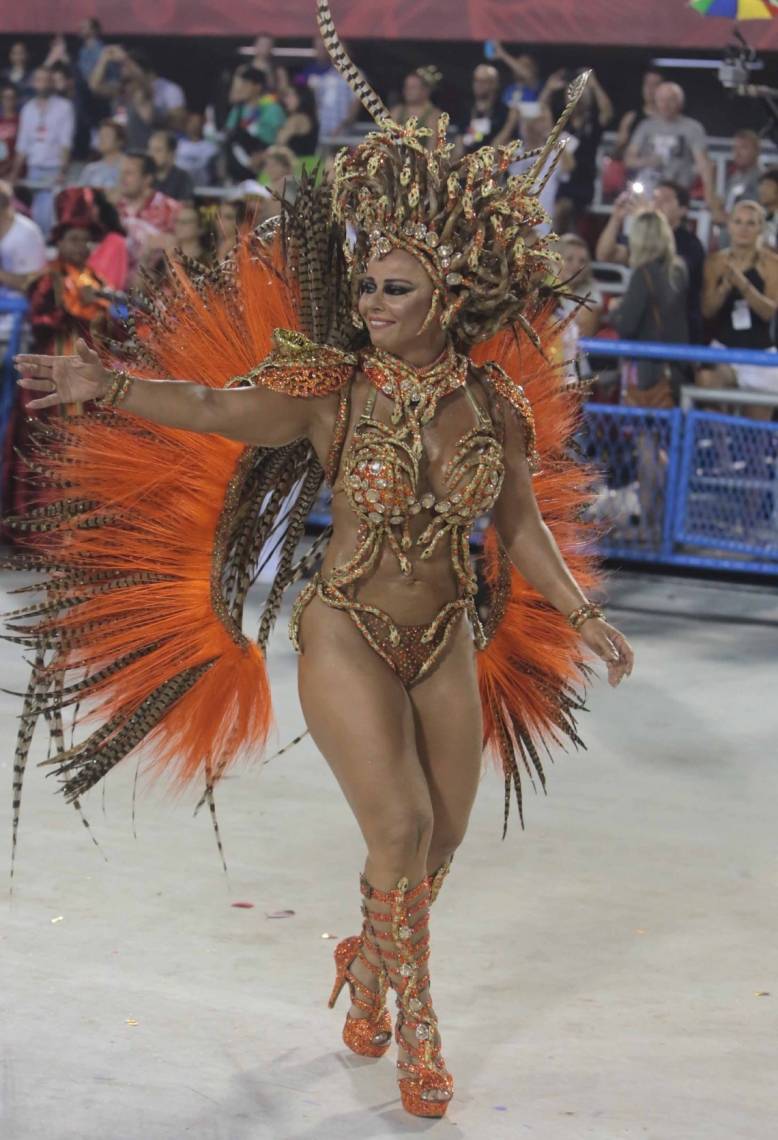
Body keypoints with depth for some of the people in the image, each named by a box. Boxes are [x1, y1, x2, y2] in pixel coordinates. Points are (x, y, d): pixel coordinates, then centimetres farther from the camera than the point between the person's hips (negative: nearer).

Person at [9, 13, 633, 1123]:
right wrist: (109, 386, -44)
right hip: (348, 635, -4)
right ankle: (415, 1019, 8)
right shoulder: (334, 389, -15)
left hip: (449, 642, 4)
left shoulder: (498, 400, -6)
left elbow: (522, 527, 7)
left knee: (441, 840, 12)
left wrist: (582, 614, 6)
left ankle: (367, 962, 42)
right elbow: (214, 407, -29)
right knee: (402, 829, -14)